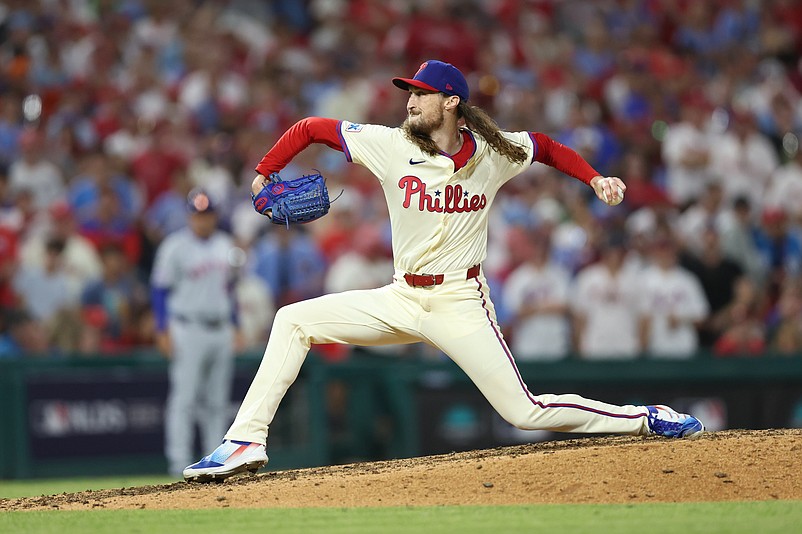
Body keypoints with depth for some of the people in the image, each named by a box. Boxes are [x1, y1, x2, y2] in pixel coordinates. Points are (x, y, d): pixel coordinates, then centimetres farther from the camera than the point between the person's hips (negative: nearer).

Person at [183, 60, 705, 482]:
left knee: (525, 411, -10)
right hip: (402, 299, 3)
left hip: (461, 303, -3)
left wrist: (595, 178, 3)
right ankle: (246, 442, -9)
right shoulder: (391, 145, -8)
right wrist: (264, 174, -4)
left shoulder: (494, 153, -7)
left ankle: (646, 420, 6)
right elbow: (310, 127, 0)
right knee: (294, 321, -8)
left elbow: (547, 146, 14)